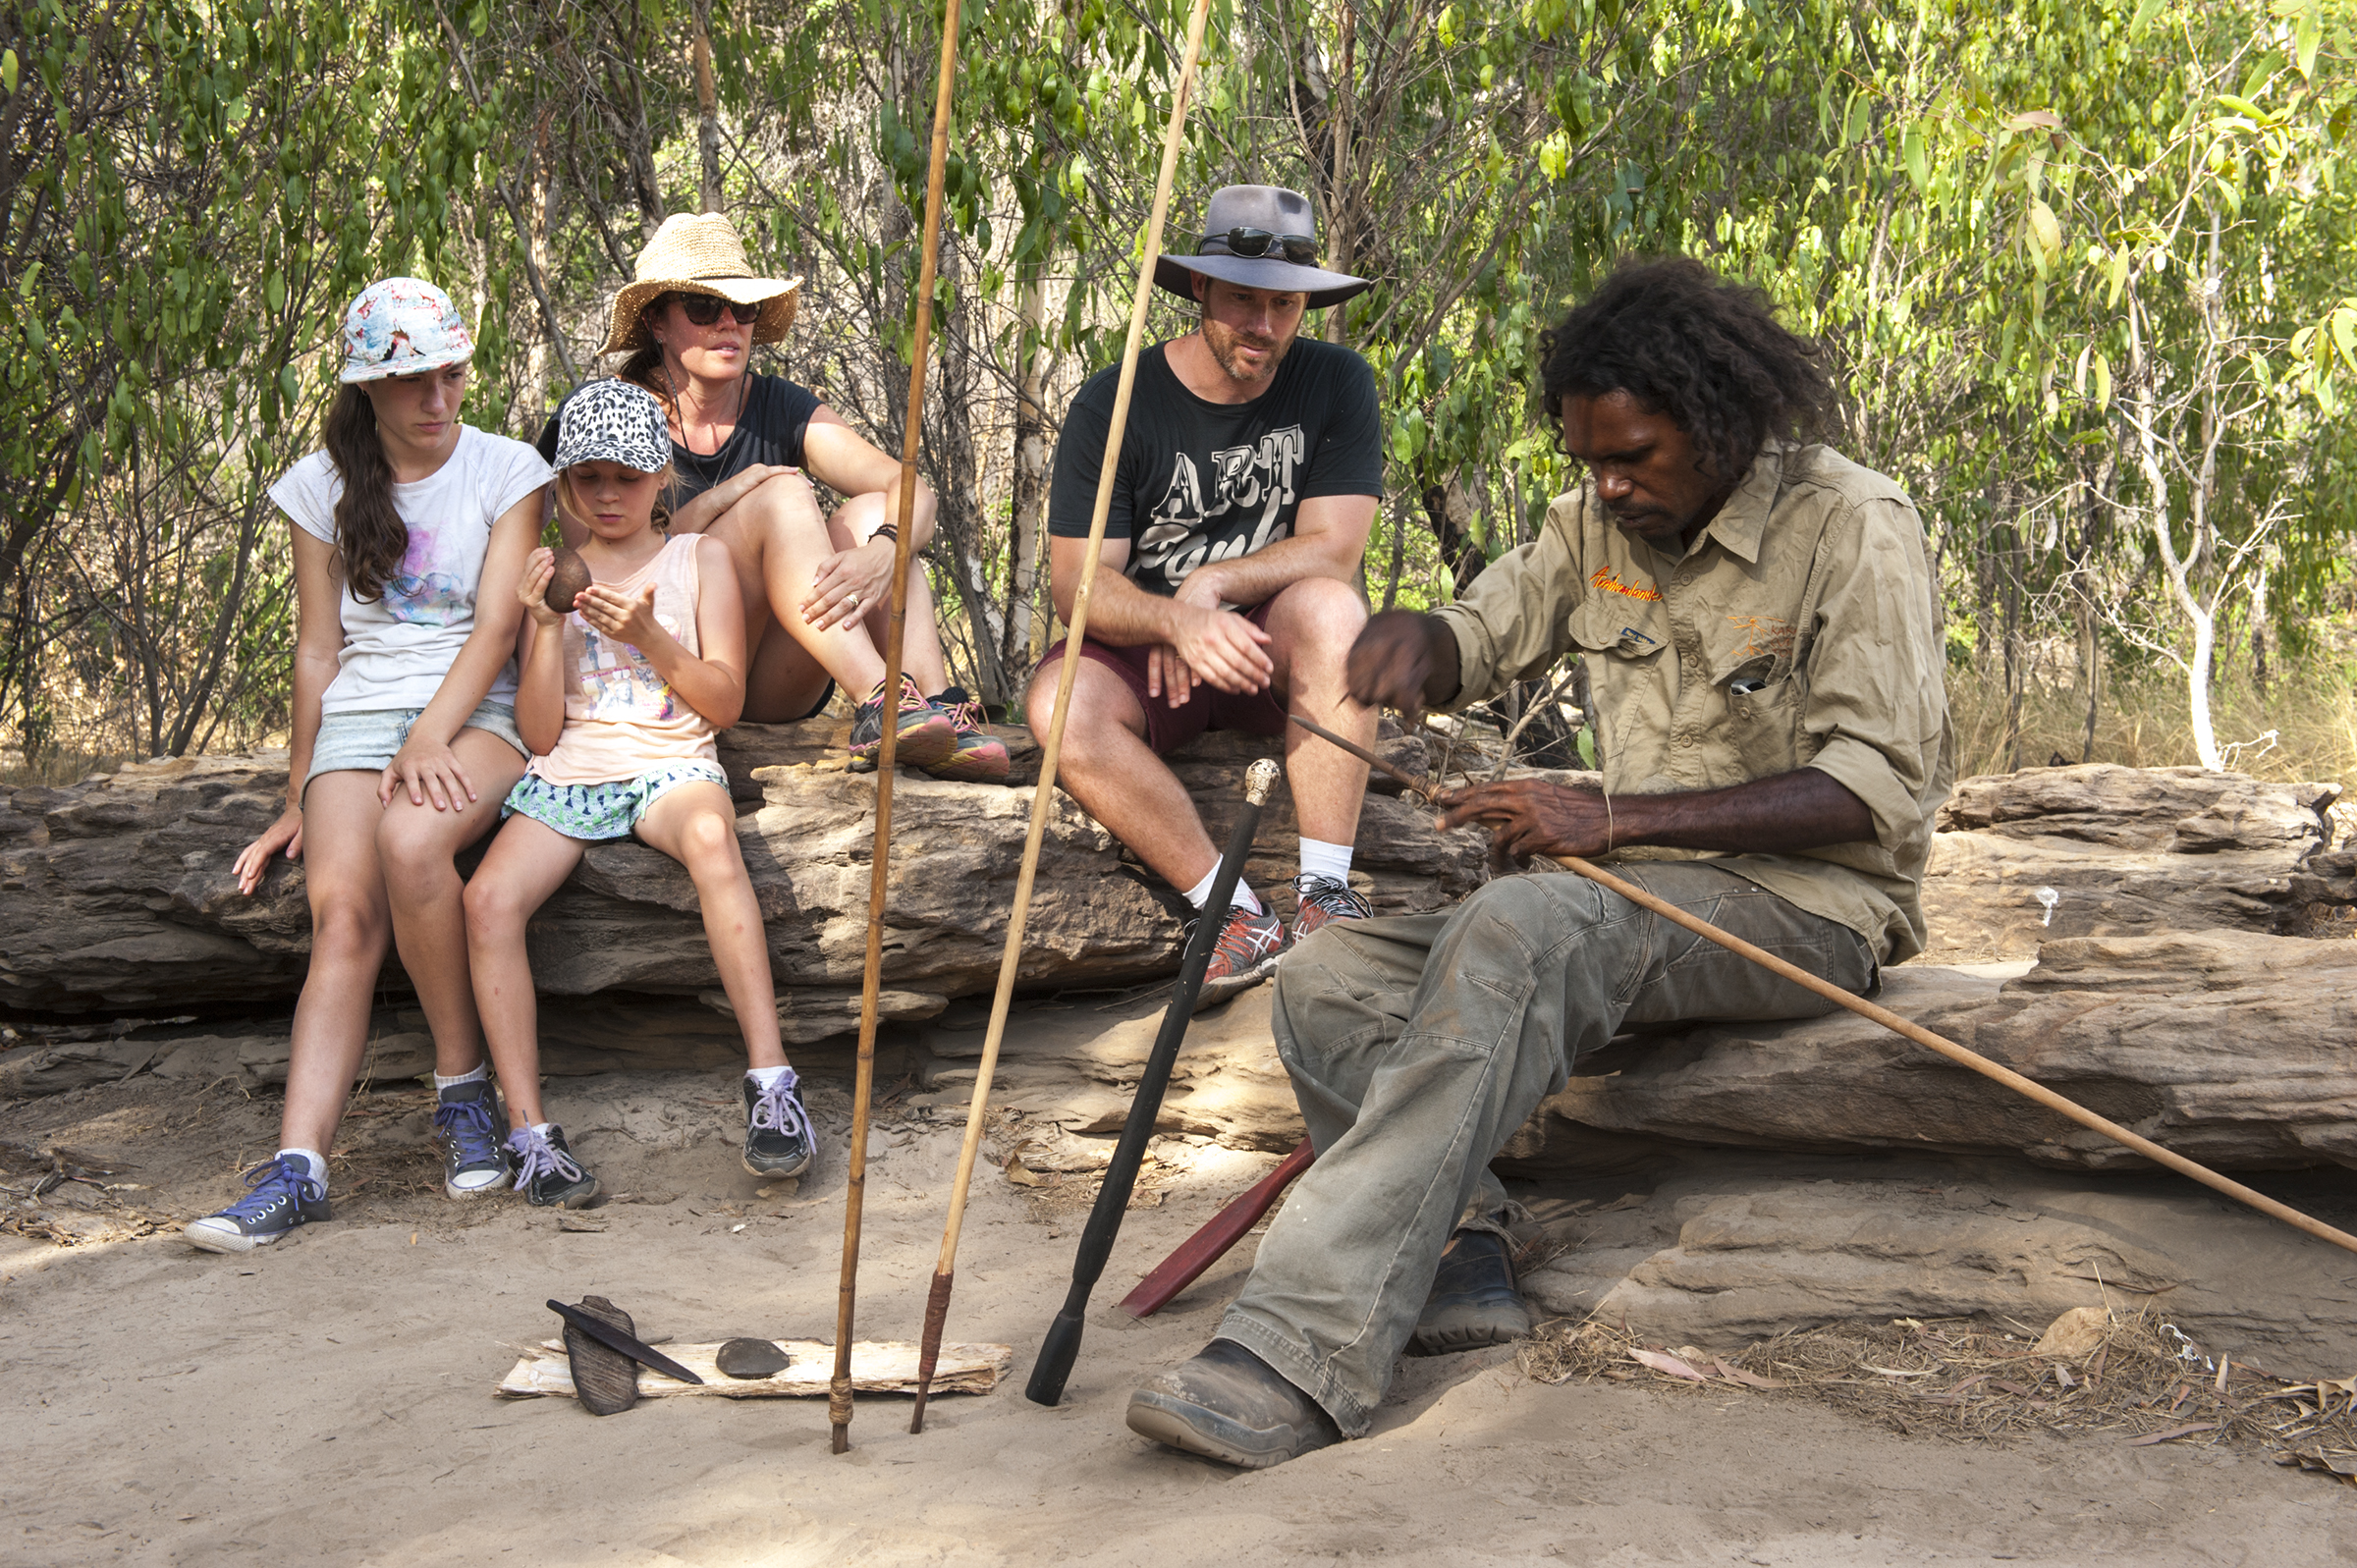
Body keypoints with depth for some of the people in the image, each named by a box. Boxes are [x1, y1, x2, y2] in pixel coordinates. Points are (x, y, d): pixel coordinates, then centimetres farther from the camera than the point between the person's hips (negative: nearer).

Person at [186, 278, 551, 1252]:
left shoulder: (507, 470, 5)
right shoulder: (325, 485, 11)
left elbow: (497, 623, -5)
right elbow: (317, 650, 13)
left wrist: (429, 740, -19)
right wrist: (298, 798, 9)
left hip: (478, 709, -2)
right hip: (358, 715, 2)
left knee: (410, 838, -35)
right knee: (341, 909, -24)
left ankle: (463, 1089, -21)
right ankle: (298, 1164, -35)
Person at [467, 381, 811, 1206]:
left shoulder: (698, 558, 12)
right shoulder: (550, 574, 14)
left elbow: (725, 701, 4)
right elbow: (539, 733, 7)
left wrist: (648, 634, -10)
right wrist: (547, 626, -6)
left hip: (671, 765, -2)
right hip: (568, 773, 2)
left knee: (710, 836, -39)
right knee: (489, 898, -28)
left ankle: (772, 1085, -39)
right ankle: (529, 1132, -23)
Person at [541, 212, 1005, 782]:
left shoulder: (782, 410, 6)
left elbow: (915, 492, -8)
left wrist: (882, 554, -31)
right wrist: (720, 501, -19)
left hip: (775, 690, 4)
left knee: (871, 513, -16)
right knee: (783, 495, -23)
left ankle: (938, 707, -36)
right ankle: (878, 702, -40)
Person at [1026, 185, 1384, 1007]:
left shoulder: (1335, 383, -5)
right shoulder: (1115, 402, -8)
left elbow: (1333, 550, -9)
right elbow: (1077, 580, -14)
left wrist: (1212, 585, -21)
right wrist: (1177, 621, -33)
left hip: (1275, 649, 0)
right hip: (1145, 653, 0)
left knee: (1330, 606, -34)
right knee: (1059, 706, -31)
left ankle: (1325, 890, -30)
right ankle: (1236, 913, -27)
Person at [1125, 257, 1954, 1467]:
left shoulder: (1849, 525, -10)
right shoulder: (1601, 523, 9)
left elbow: (1880, 787, -17)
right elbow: (1479, 640, 19)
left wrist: (1614, 817, -24)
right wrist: (1412, 640, -9)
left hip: (1810, 904, -8)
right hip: (1639, 897, 8)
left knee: (1515, 931, -36)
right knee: (1329, 976, -11)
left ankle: (1305, 1353, -43)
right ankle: (1459, 1254, -26)